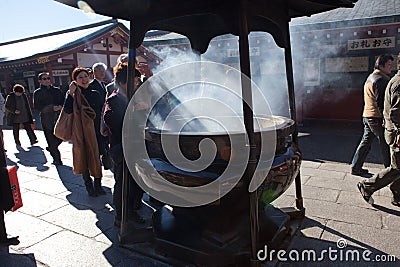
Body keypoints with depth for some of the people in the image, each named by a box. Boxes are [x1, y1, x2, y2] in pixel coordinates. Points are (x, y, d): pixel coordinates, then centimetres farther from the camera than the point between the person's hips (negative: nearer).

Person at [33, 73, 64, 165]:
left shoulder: (57, 90, 14)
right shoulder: (37, 93, 3)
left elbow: (63, 101, 14)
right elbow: (37, 107, -6)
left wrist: (60, 106, -10)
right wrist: (52, 108, -17)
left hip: (59, 117, 4)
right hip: (47, 120, -3)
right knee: (51, 140, -1)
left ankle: (51, 148, 35)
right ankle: (57, 160, 10)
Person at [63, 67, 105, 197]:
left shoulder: (95, 94, 10)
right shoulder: (73, 95, -1)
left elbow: (102, 112, 11)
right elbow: (67, 110, -18)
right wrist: (71, 93, -20)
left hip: (96, 131, 3)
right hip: (81, 133, -3)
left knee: (97, 158, 6)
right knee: (84, 158, 4)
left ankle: (97, 184, 19)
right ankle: (88, 185, 18)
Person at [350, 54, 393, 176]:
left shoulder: (370, 77, 18)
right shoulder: (381, 79, -13)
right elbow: (381, 102, -20)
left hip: (367, 115, 9)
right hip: (377, 117, -9)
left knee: (365, 142, 12)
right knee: (386, 145, 2)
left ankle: (356, 168, 16)